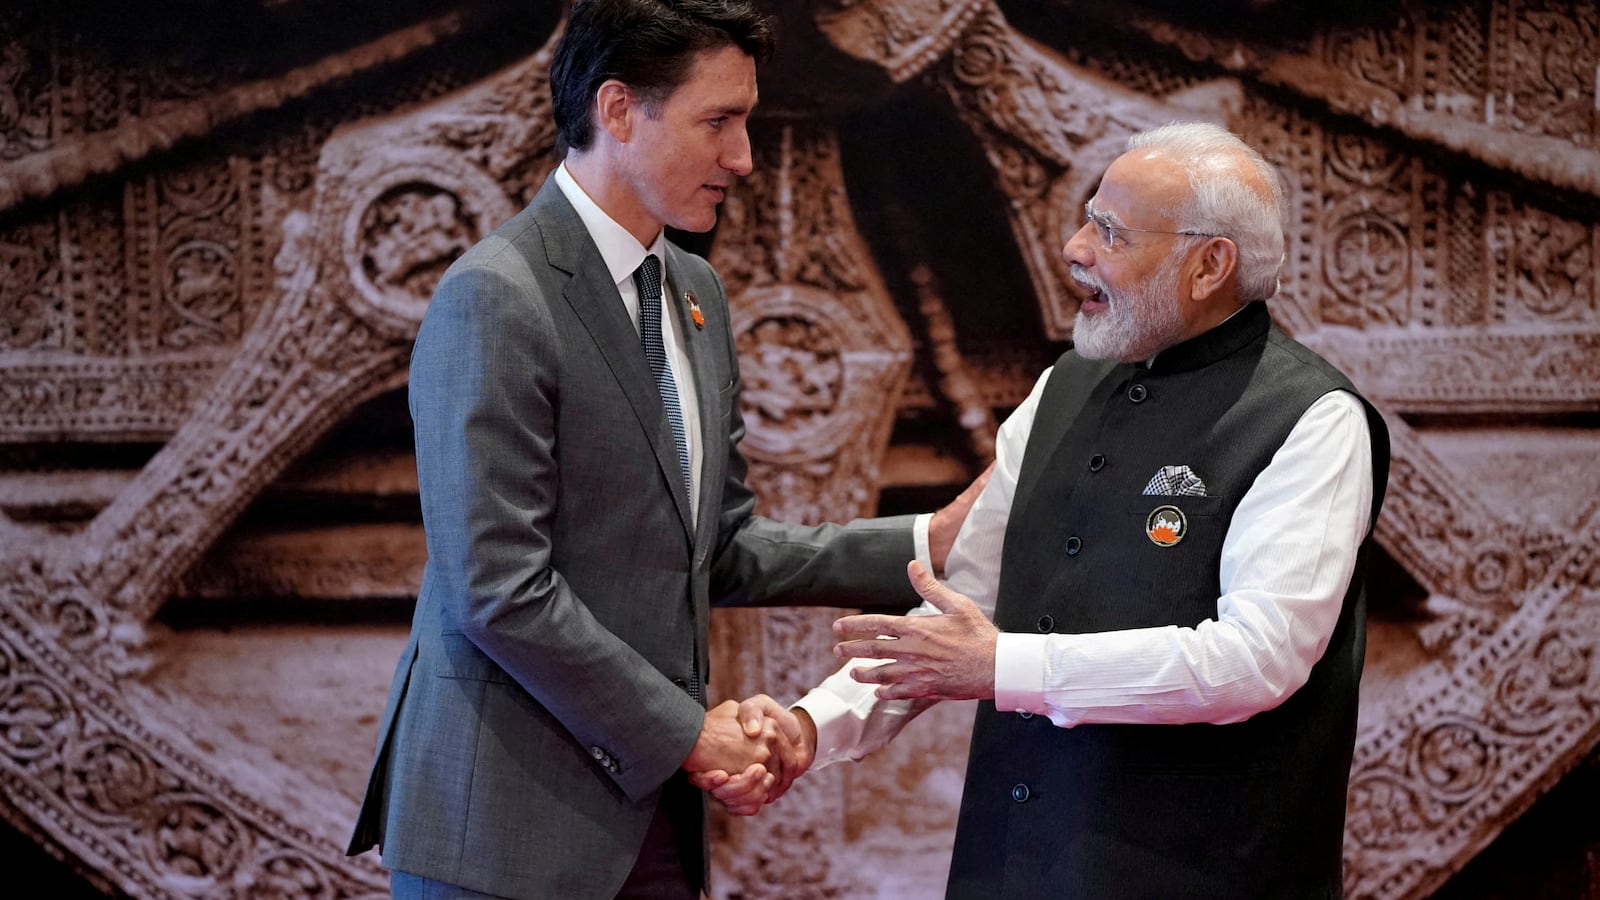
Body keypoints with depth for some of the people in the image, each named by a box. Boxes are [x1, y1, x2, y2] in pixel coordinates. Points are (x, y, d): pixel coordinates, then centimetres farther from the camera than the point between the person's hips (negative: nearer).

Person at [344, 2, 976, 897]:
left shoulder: (695, 291, 12)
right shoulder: (495, 298, -14)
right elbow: (501, 592, -19)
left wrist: (926, 544, 4)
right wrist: (686, 732, -13)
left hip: (647, 806, 7)